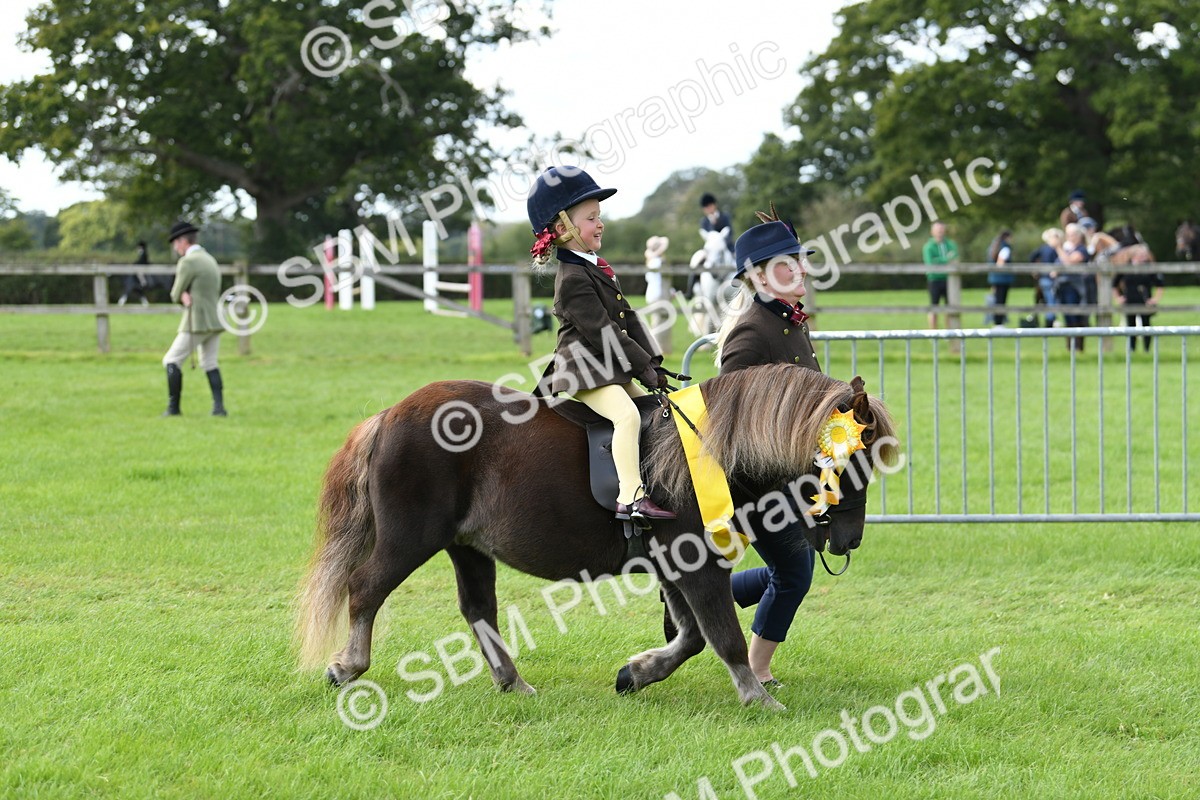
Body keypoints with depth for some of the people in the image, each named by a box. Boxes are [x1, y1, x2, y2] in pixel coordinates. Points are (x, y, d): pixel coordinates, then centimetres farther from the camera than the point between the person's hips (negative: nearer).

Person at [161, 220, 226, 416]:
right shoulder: (210, 260, 16)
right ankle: (219, 407, 4)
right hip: (215, 320, 8)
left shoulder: (187, 262, -13)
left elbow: (175, 295, -8)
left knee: (171, 361, 0)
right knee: (209, 363, 15)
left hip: (196, 323, -8)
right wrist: (186, 296, -6)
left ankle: (173, 406, -2)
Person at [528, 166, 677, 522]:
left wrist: (652, 362, 6)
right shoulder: (573, 279, -17)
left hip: (614, 368, 10)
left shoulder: (597, 267, 16)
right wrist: (643, 367, -18)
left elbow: (628, 319, 16)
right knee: (627, 414, -27)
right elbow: (602, 332, -21)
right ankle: (631, 497, -34)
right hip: (586, 372, -10)